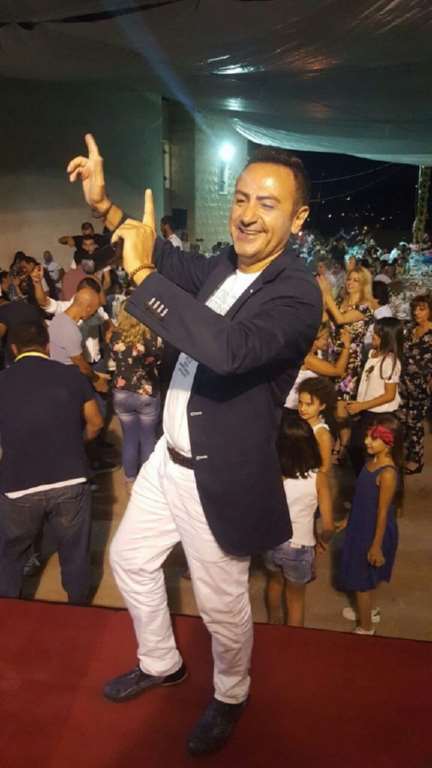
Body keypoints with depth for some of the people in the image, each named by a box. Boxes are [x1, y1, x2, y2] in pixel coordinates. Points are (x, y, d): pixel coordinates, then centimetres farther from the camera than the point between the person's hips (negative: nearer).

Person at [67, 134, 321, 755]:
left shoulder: (297, 294, -24)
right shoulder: (227, 265, 0)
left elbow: (229, 348, -42)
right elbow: (179, 266, 19)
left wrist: (141, 272, -34)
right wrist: (105, 204, 8)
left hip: (220, 477, -8)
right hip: (169, 458, 8)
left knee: (222, 604, 13)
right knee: (130, 559, 24)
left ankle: (230, 698, 46)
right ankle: (159, 664, 50)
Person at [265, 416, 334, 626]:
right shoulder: (318, 477, -20)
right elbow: (328, 527, -19)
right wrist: (321, 541, 2)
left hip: (271, 543, 3)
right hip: (299, 549, -3)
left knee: (274, 581, 33)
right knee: (295, 599, 23)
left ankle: (273, 622, 57)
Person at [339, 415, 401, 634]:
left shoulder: (387, 473, -30)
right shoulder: (372, 460, -4)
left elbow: (383, 512, -23)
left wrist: (376, 546, -17)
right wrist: (349, 519, 17)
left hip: (374, 531, -8)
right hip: (361, 526, 8)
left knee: (361, 578, 10)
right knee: (365, 577, 26)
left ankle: (365, 627, 29)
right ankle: (369, 610, 49)